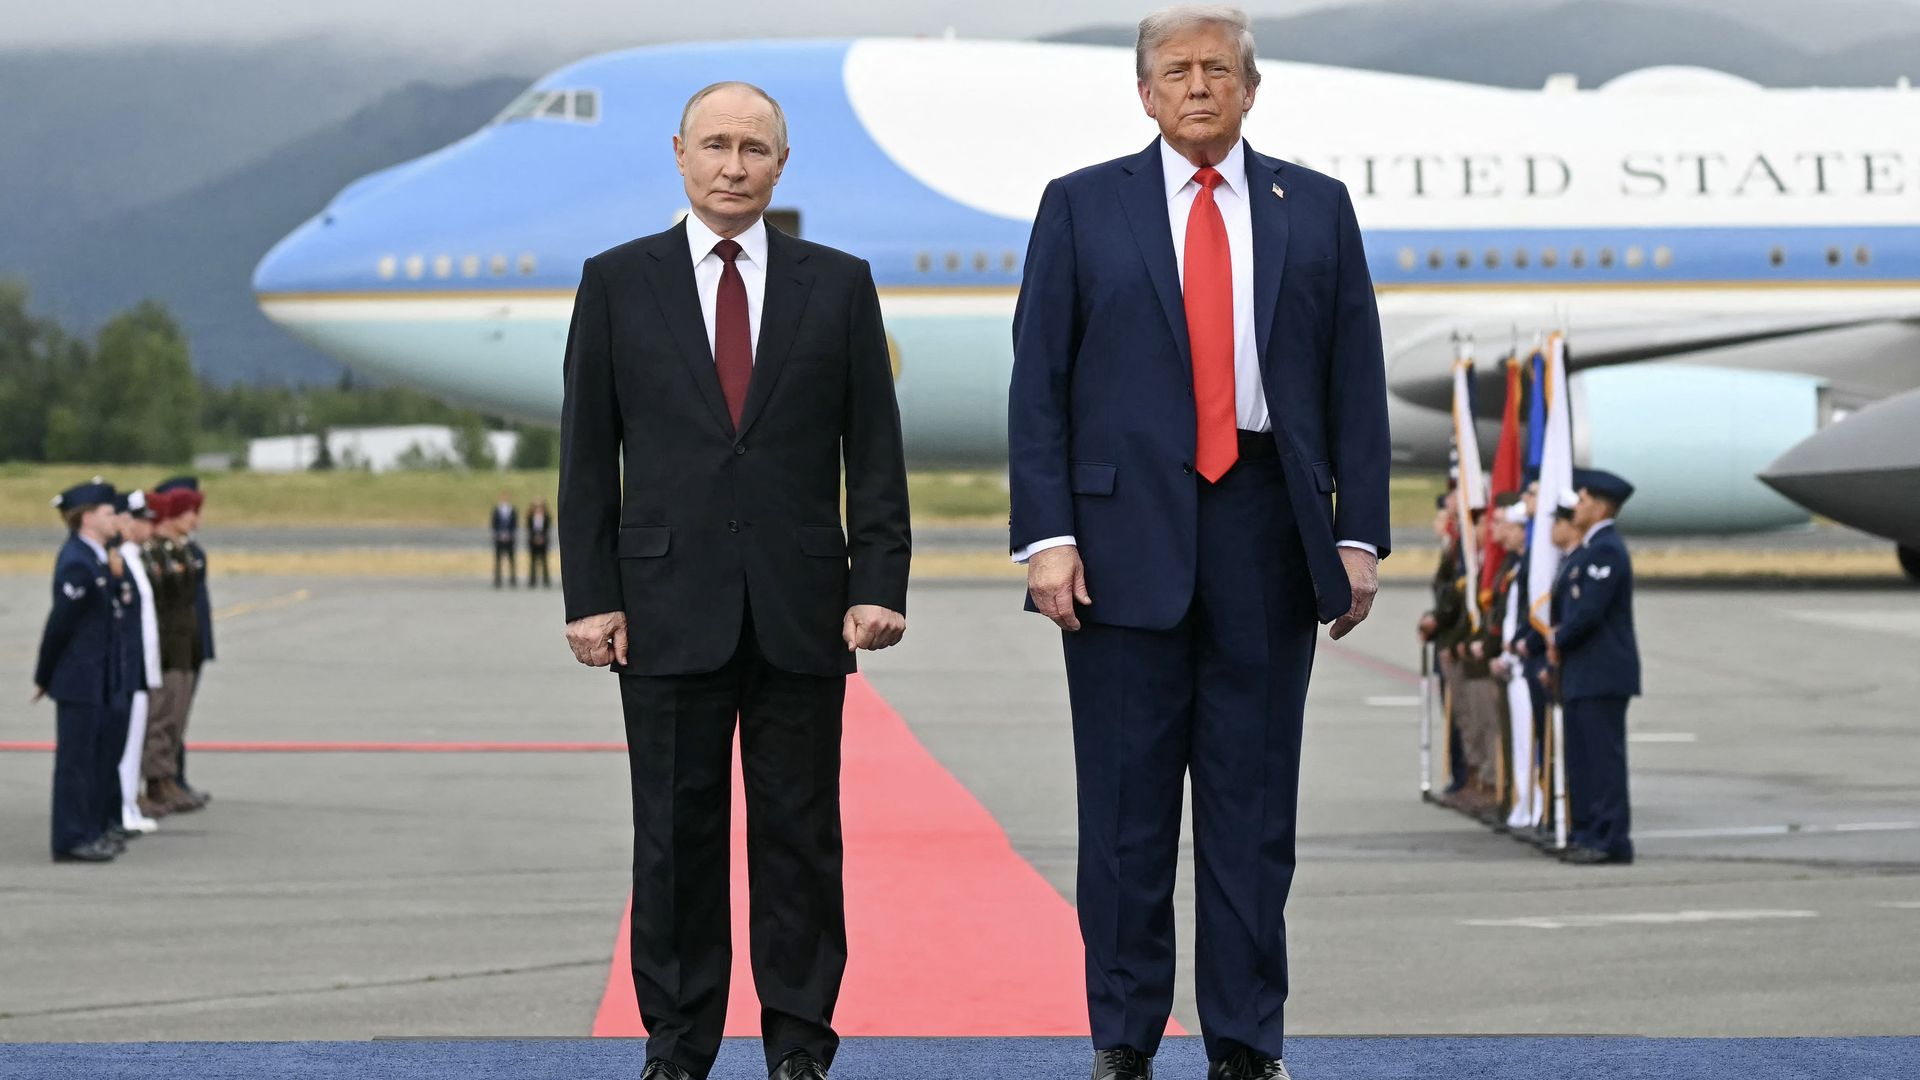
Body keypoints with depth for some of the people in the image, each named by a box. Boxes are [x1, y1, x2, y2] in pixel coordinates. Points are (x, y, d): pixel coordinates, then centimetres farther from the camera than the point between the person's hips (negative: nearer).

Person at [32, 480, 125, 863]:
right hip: (80, 680, -10)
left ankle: (90, 831, 24)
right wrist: (44, 678, -8)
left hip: (96, 680, 10)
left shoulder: (90, 557, 10)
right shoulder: (77, 564, -21)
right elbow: (59, 625, -17)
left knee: (91, 755, 15)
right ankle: (72, 840, 2)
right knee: (75, 758, -3)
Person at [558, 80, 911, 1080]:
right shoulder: (617, 283, 6)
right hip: (670, 605, 0)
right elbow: (588, 454, 4)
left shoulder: (838, 284, 7)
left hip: (801, 608, 0)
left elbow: (874, 450, 5)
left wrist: (879, 584, -4)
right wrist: (591, 595, -2)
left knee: (799, 834, 4)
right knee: (675, 836, 4)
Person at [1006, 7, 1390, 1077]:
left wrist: (1359, 535, 0)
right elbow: (1039, 383, 2)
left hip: (1267, 528, 1)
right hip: (1127, 528, -1)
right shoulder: (1082, 206, 6)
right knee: (1125, 803, 3)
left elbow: (1357, 384, 8)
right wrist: (1047, 536, -7)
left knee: (1255, 800, 5)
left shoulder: (1317, 208, 10)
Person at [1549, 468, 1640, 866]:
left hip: (1602, 673, -10)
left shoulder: (1606, 550, -15)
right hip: (1584, 674, 10)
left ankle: (1612, 840, -6)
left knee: (1603, 756, -8)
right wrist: (1559, 634, 9)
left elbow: (1589, 610, -21)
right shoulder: (1588, 550, 17)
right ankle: (1589, 834, 17)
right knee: (1583, 758, 12)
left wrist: (1559, 640, -7)